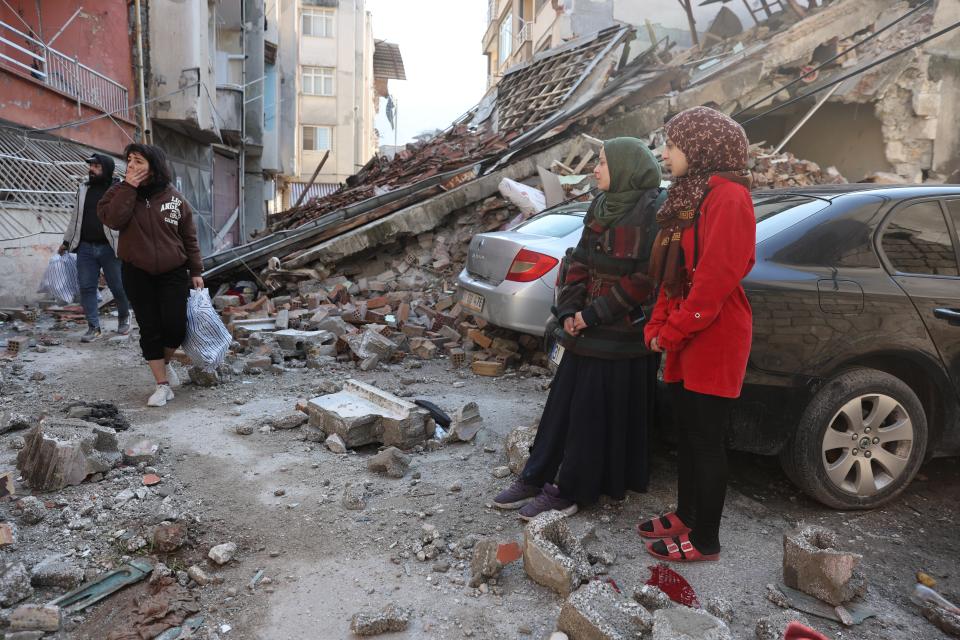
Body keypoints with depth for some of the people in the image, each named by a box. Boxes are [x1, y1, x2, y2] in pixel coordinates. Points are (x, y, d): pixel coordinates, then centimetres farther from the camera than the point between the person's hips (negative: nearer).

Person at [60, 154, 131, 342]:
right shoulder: (83, 190, 13)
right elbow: (75, 218, 21)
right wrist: (67, 241, 21)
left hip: (110, 248, -5)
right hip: (85, 248, 5)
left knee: (118, 287, 2)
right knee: (86, 287, 3)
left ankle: (124, 317, 28)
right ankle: (93, 327, 11)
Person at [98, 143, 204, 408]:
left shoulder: (174, 198, 0)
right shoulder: (119, 192, 0)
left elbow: (189, 237, 5)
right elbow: (112, 219, -19)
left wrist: (196, 271, 4)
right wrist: (129, 187, -21)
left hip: (174, 273, 0)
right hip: (137, 274, 0)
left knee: (175, 326, -7)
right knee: (150, 329, 2)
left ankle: (165, 362, 26)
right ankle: (162, 384, 14)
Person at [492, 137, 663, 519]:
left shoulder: (651, 213, -12)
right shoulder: (601, 207, 10)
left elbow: (646, 279, -17)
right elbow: (579, 261, 10)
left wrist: (594, 314, -14)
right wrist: (569, 310, -2)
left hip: (621, 336, -7)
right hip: (587, 329, 7)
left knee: (593, 414, 1)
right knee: (564, 402, 11)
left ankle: (569, 492, 14)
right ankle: (536, 478, 22)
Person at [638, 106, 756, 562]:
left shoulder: (728, 198, -15)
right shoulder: (690, 195, 15)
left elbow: (715, 279, -22)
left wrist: (672, 333, -14)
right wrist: (658, 327, 5)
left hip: (713, 340, -9)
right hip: (682, 340, 9)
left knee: (706, 440, 1)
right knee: (685, 433, 17)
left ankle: (705, 541, 16)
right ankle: (686, 516, 34)